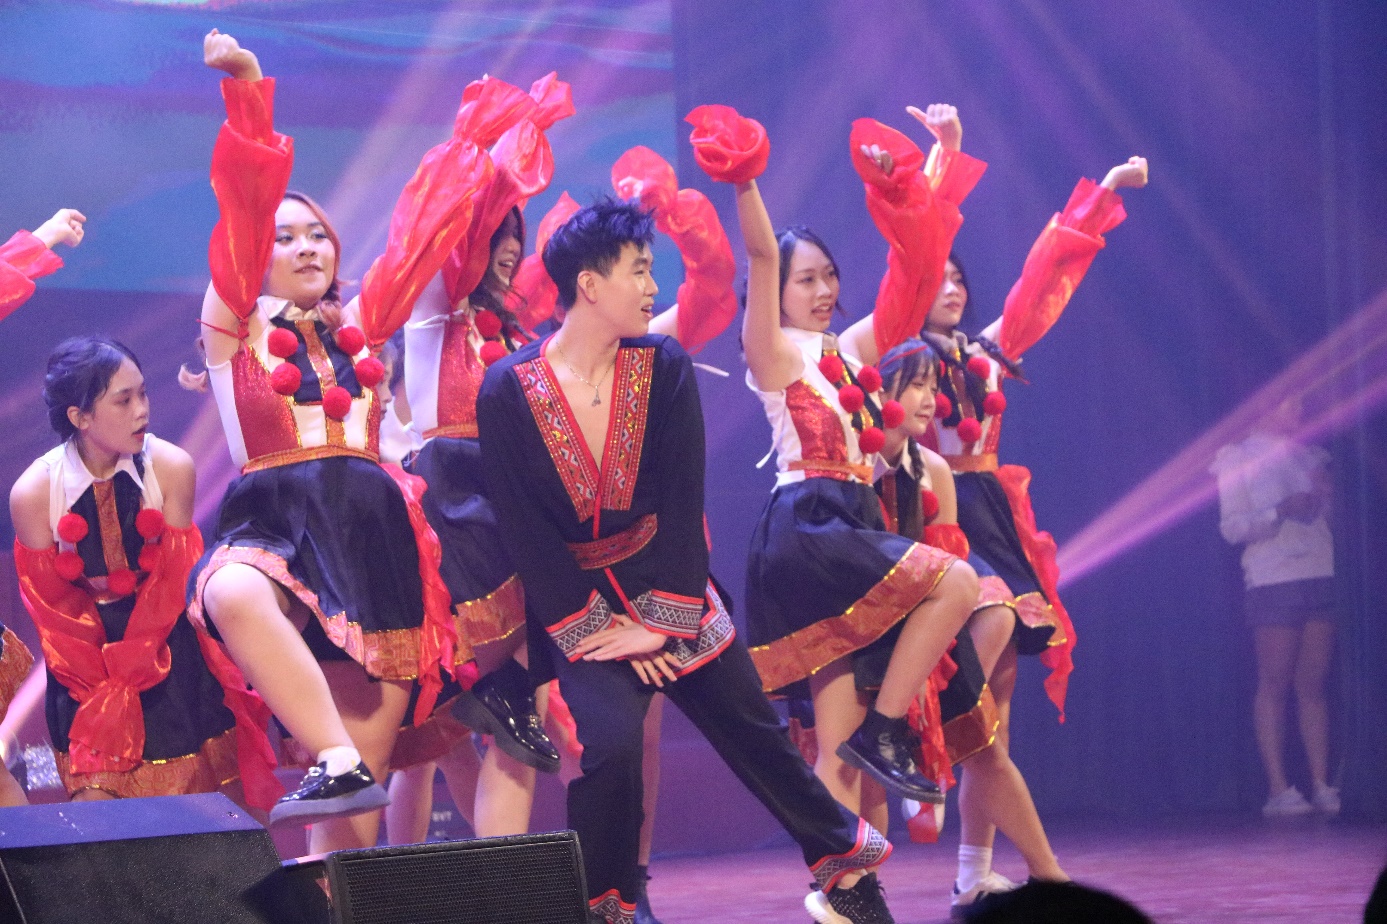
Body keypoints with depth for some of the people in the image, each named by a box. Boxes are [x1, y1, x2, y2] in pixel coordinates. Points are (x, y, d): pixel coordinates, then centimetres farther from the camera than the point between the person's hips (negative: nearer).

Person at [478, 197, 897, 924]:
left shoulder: (664, 367, -3)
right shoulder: (507, 392, -10)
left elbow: (682, 501, -5)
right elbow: (523, 530, -10)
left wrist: (660, 618, -12)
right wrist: (596, 628, -13)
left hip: (668, 586, 3)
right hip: (576, 602, -3)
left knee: (754, 731, 10)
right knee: (610, 740, -23)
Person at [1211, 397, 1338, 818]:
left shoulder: (1309, 455, 19)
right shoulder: (1239, 459, 3)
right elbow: (1232, 526, -5)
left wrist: (1323, 495, 3)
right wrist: (1280, 512, -18)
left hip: (1320, 575, 5)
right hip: (1273, 580, -5)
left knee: (1313, 685, 2)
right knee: (1275, 685, -6)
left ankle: (1321, 786, 0)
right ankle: (1278, 789, -7)